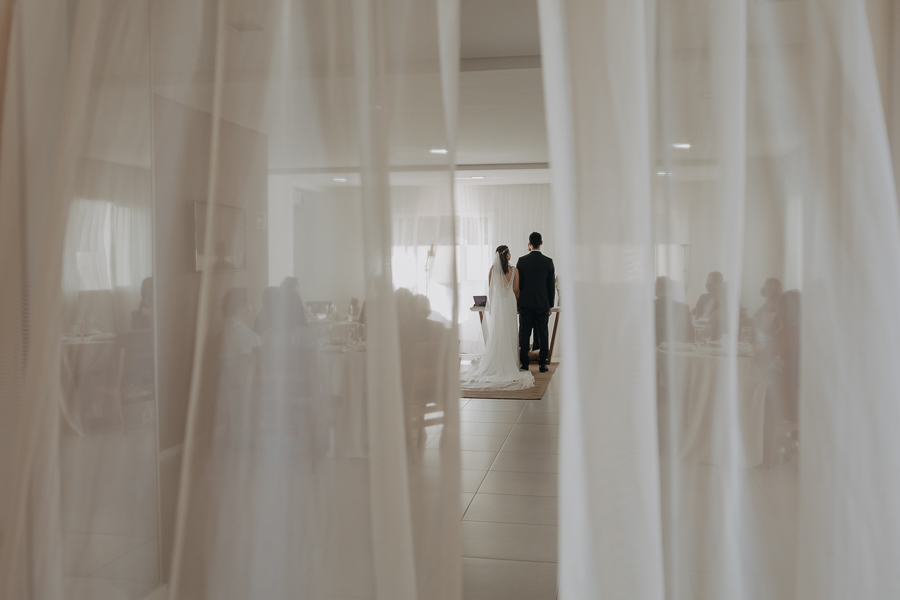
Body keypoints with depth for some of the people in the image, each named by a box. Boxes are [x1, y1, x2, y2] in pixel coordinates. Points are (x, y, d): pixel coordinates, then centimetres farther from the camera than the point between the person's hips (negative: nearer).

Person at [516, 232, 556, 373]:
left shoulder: (522, 261, -4)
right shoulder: (548, 261, -2)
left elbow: (518, 283, 0)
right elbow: (552, 285, 2)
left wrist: (517, 303, 7)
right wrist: (550, 304, 10)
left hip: (526, 303, 0)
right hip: (543, 303, 1)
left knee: (524, 334, 4)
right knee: (543, 334, 5)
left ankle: (524, 364, 6)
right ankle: (543, 364, 7)